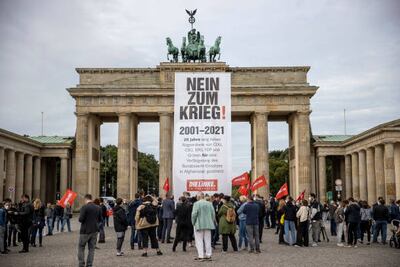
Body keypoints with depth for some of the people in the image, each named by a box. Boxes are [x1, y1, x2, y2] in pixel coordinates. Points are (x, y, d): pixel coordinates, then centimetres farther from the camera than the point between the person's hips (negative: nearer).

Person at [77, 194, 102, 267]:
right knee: (91, 248, 10)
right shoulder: (98, 208, 4)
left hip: (85, 231, -4)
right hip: (95, 230, 5)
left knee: (81, 247, 9)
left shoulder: (84, 207, -13)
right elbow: (100, 219, 9)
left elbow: (81, 219, -17)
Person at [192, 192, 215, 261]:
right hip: (208, 224, 5)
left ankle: (201, 256, -2)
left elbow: (194, 214, -14)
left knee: (199, 241, 1)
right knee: (207, 240, 11)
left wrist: (193, 222, -1)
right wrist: (211, 222, 16)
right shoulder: (209, 204, 5)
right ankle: (208, 255, 14)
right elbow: (213, 214, 7)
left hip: (199, 224, -5)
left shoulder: (196, 204, -10)